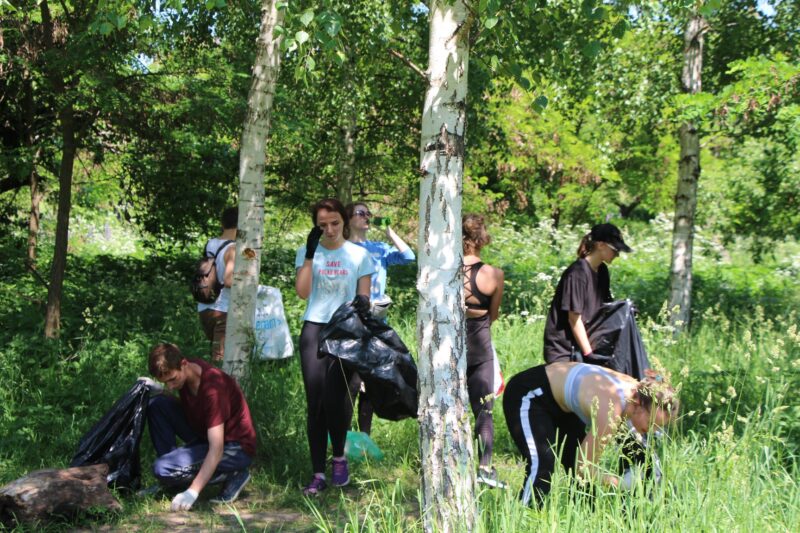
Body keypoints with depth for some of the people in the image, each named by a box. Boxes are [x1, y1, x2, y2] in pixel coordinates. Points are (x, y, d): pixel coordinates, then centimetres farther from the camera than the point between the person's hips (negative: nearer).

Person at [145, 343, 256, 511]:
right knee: (156, 403, -7)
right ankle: (167, 484, -2)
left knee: (164, 469, -24)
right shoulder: (184, 371, -7)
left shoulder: (213, 386, -30)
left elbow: (216, 449, -34)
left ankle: (233, 475, -7)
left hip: (236, 448, -9)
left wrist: (192, 492, -41)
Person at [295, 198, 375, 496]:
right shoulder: (307, 253, 7)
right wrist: (311, 253, -9)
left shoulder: (359, 255, 5)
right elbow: (302, 292, -6)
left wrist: (363, 303, -17)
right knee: (315, 402, -3)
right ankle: (318, 474, 1)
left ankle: (339, 458, 17)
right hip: (314, 329, 1)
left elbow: (364, 296, 7)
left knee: (335, 399, -9)